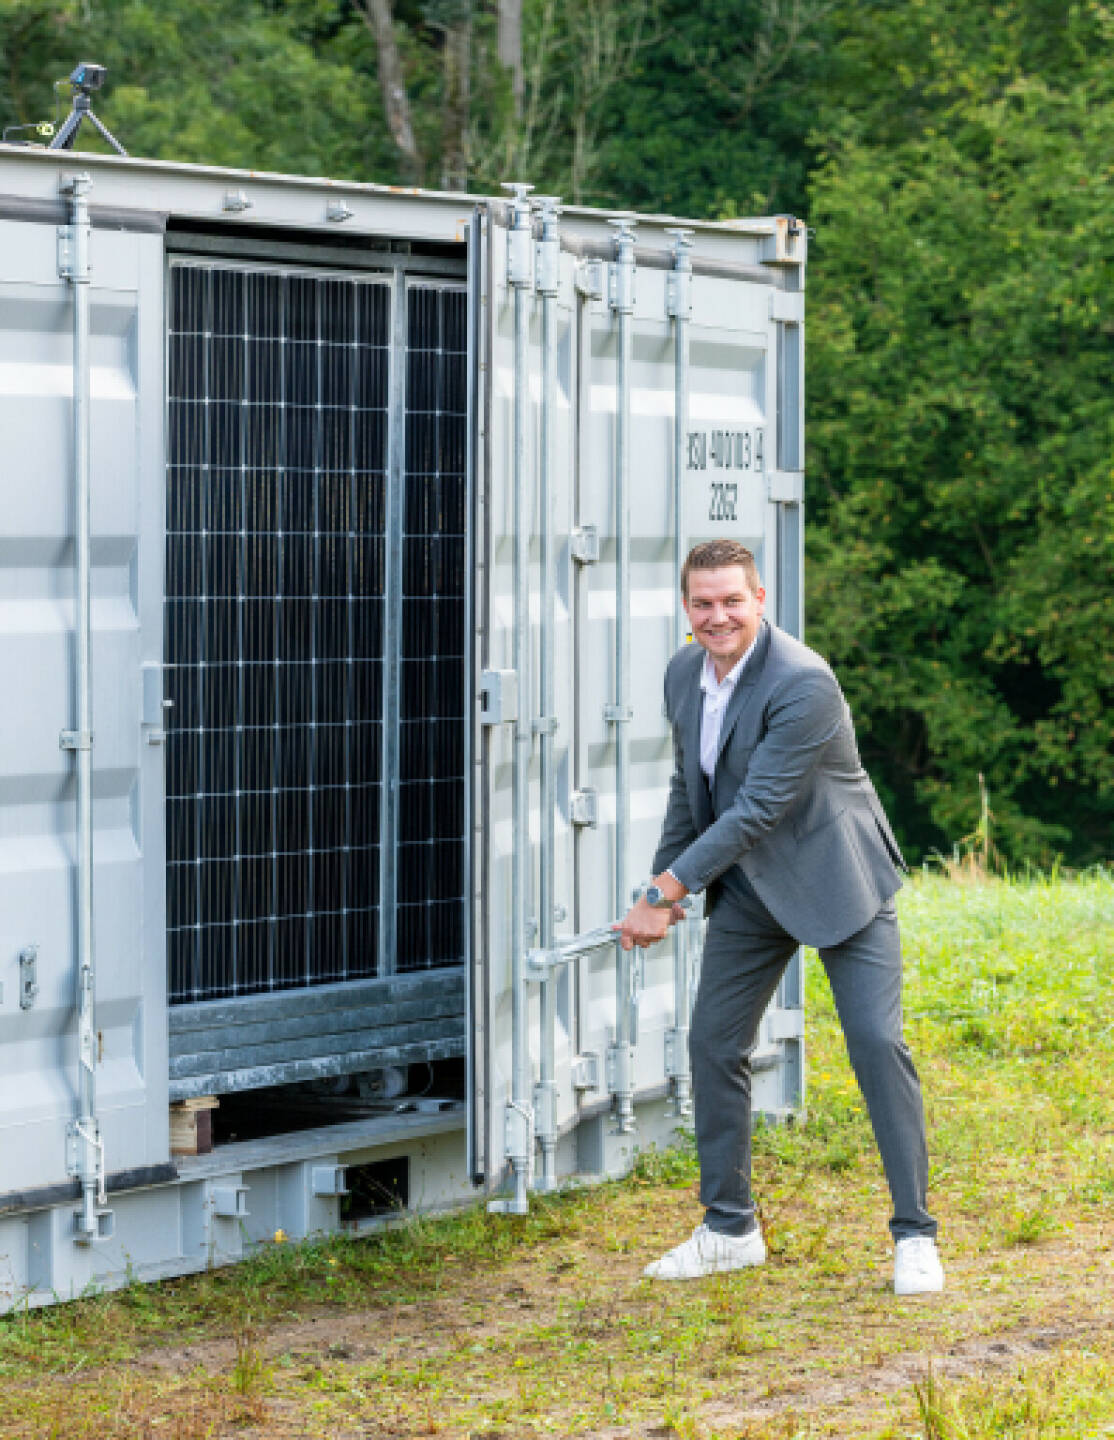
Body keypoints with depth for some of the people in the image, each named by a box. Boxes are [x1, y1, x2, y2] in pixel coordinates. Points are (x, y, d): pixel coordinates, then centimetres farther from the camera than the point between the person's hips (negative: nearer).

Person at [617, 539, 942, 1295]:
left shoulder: (803, 684, -25)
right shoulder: (685, 672, 1)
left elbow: (758, 809, -26)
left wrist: (667, 890, -23)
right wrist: (663, 887, 12)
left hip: (833, 881, -7)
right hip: (748, 887, 7)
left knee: (878, 1042, -11)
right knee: (713, 1045, 7)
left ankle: (915, 1236, -3)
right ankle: (729, 1231, 20)